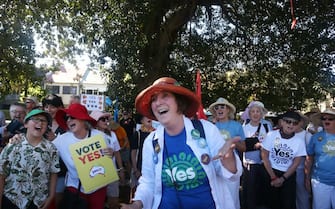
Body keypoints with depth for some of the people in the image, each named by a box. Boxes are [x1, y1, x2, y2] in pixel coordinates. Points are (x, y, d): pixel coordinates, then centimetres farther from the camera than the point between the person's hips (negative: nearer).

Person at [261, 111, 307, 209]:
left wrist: (282, 179, -10)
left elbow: (296, 163, -3)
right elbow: (264, 156, -6)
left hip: (288, 175, 0)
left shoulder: (299, 141, -9)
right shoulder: (271, 135, -11)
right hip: (271, 172, 0)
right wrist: (273, 177, -8)